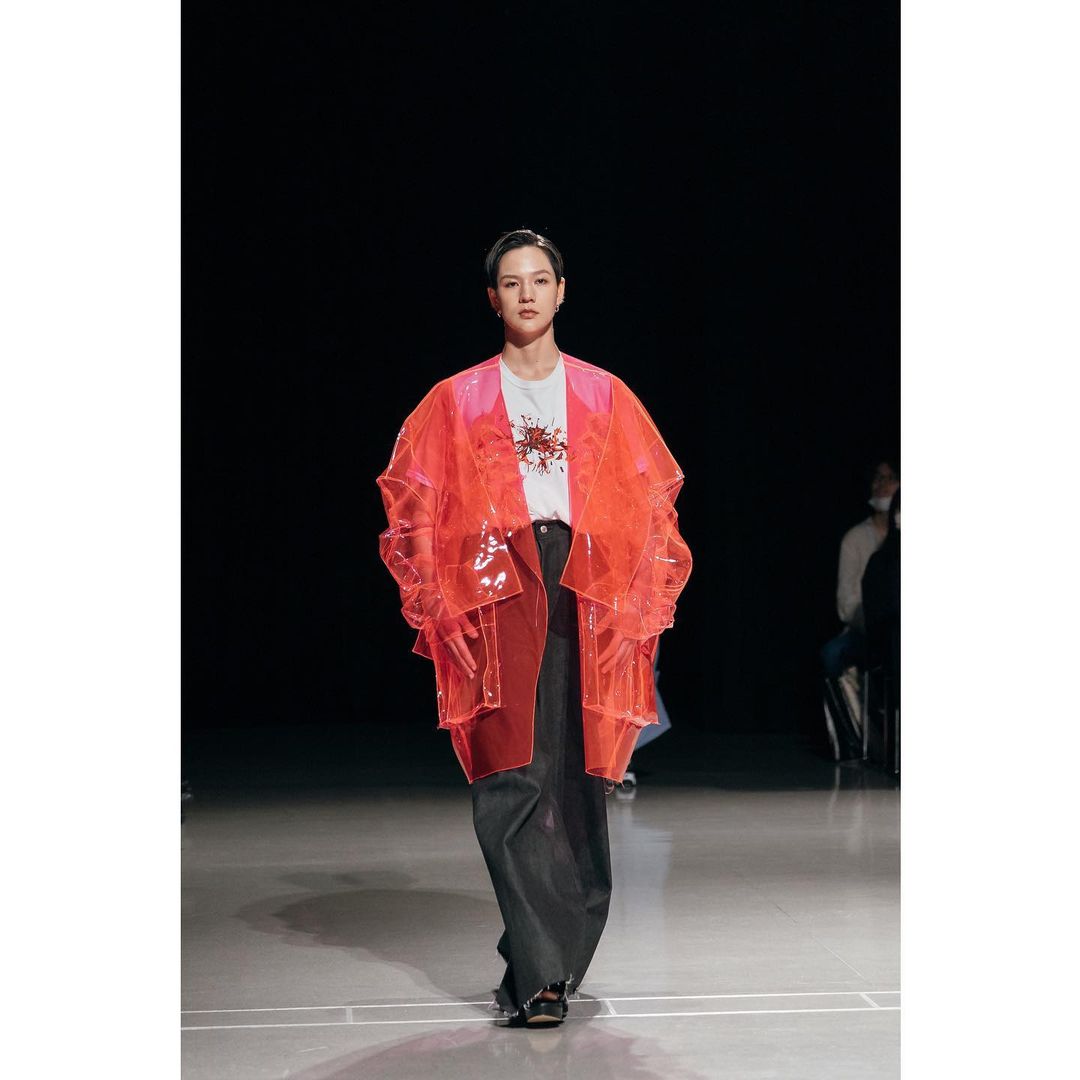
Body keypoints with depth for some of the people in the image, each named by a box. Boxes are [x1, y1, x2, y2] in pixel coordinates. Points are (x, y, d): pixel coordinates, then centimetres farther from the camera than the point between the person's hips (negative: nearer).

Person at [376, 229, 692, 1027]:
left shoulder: (604, 395, 15)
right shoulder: (458, 401, 13)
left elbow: (651, 504, 14)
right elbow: (415, 504, 10)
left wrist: (639, 601, 4)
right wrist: (440, 602, -1)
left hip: (588, 598, 1)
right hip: (498, 594, -1)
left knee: (578, 780, -2)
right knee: (513, 781, -13)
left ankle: (539, 971, 7)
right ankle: (543, 970, -14)